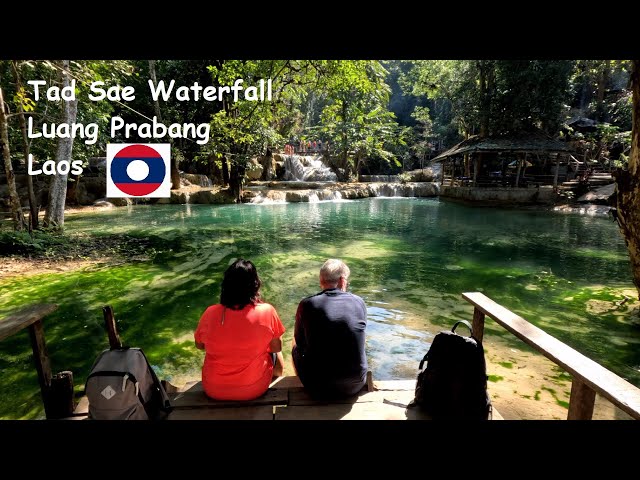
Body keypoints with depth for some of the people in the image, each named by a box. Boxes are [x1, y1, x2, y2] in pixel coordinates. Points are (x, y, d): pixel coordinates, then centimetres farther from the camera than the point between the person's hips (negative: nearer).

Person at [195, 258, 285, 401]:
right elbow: (277, 347, -6)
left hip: (214, 390, 2)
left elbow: (200, 345, 4)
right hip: (255, 389, -2)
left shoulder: (210, 313, -15)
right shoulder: (266, 311, -21)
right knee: (273, 352, 25)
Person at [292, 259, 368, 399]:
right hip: (356, 386, 2)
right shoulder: (359, 302, -8)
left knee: (296, 347, 25)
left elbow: (300, 341, 2)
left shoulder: (307, 304, -13)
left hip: (318, 389, -1)